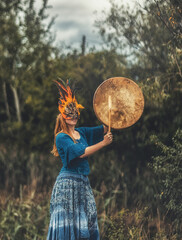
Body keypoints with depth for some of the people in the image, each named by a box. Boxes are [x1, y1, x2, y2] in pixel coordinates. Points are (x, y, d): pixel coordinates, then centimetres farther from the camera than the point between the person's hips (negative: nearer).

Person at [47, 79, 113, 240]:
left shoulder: (81, 132, 13)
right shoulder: (61, 137, -9)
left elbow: (103, 129, 8)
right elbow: (81, 153, -19)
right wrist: (103, 143, -20)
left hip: (83, 183, 8)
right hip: (68, 183, -7)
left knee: (86, 223, 6)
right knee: (67, 221, -7)